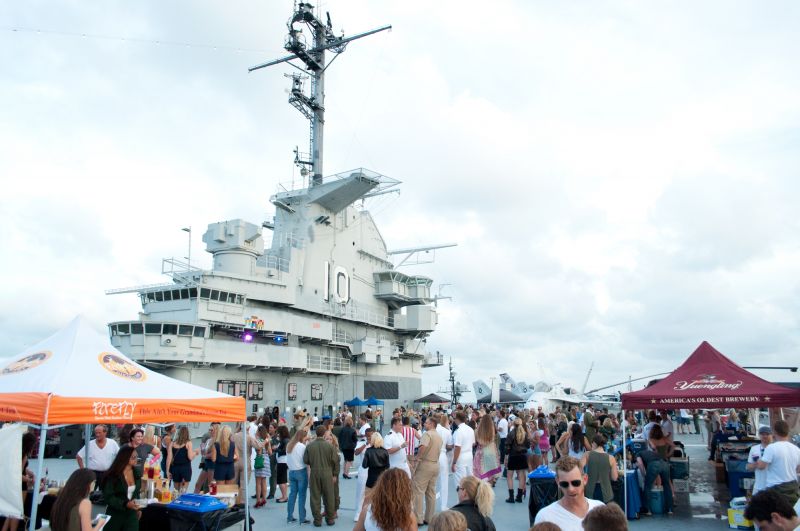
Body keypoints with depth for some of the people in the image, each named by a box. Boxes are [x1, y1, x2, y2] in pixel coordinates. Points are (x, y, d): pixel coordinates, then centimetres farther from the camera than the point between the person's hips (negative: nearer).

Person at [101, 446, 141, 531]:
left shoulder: (136, 473, 2)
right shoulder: (113, 475, -15)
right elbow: (108, 497, -18)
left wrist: (138, 508, 11)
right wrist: (125, 504, -28)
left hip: (132, 515, 3)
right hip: (115, 515, -3)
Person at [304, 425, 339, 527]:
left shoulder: (309, 446, -6)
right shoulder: (329, 446, -9)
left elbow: (305, 460, -1)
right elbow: (335, 461, -5)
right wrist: (335, 474, 6)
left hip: (314, 474, 1)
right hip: (327, 474, -1)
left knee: (315, 497, 10)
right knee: (329, 497, 11)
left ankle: (317, 519, 14)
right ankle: (330, 519, 19)